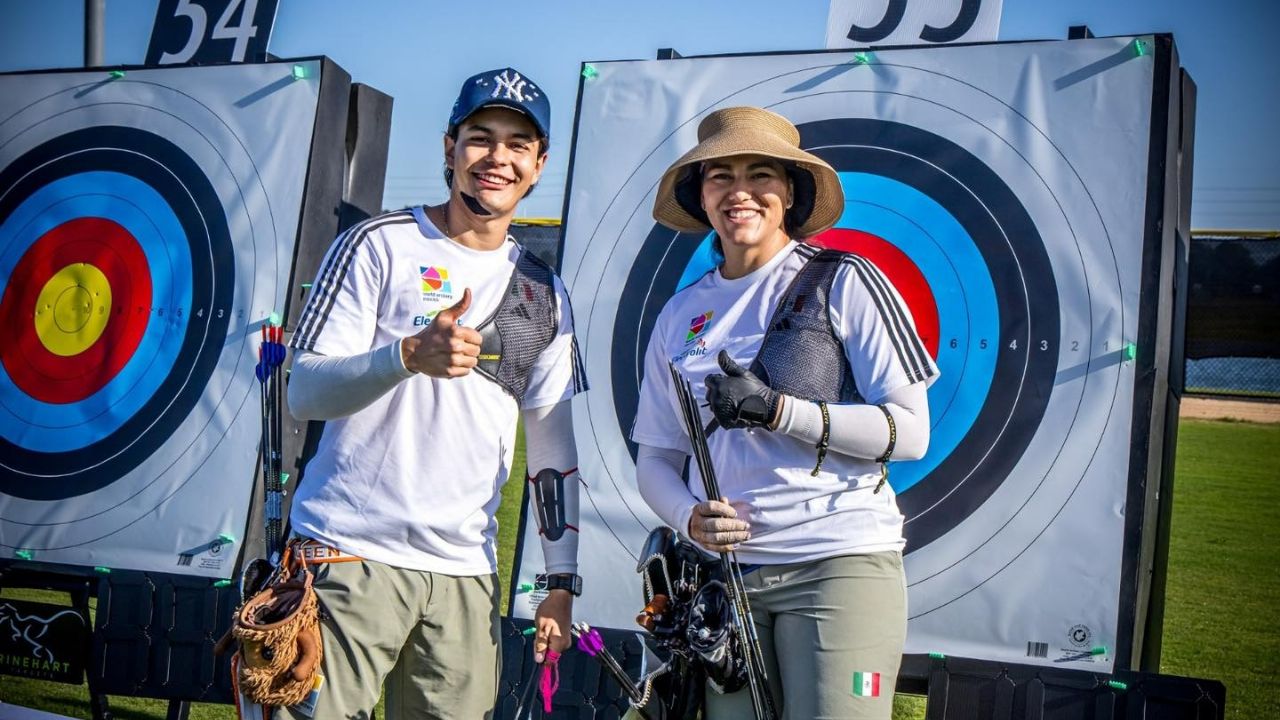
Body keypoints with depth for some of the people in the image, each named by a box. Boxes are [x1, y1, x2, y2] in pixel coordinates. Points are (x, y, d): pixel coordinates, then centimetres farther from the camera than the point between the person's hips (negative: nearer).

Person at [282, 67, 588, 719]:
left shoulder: (544, 292, 14)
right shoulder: (380, 244, 1)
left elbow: (553, 445, 16)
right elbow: (303, 393, -6)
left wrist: (562, 580, 10)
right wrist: (410, 355, -24)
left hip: (465, 571, 4)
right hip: (353, 555, -4)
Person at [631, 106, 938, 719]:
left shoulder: (844, 283, -2)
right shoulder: (680, 314, 12)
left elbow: (910, 432, -7)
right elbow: (655, 457, 13)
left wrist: (777, 410, -18)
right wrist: (691, 517, -9)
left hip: (838, 565, -4)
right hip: (722, 572, 4)